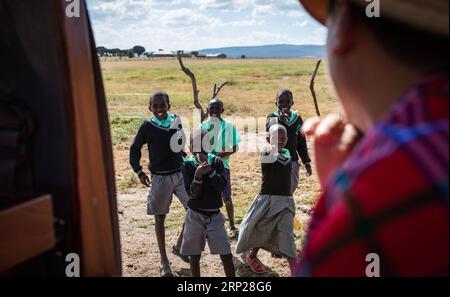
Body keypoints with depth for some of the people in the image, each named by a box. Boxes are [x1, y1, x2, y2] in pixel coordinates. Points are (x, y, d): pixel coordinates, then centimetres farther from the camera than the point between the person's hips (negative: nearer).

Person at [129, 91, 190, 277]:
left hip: (180, 173, 3)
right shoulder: (147, 127, -8)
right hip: (160, 178, -3)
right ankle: (164, 261, 20)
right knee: (160, 218, 7)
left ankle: (180, 246, 18)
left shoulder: (176, 121, 0)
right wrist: (139, 172, -8)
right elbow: (134, 150, 1)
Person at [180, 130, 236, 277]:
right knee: (194, 256, 9)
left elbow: (222, 186, -13)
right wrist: (198, 175, -26)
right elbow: (192, 194, -12)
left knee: (226, 255, 1)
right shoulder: (188, 164, -6)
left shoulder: (217, 161, -2)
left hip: (214, 216, 1)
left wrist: (210, 170, -23)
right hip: (195, 216, -1)